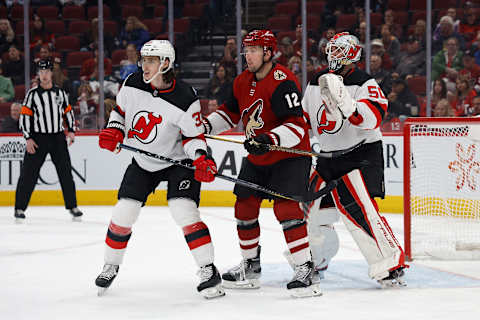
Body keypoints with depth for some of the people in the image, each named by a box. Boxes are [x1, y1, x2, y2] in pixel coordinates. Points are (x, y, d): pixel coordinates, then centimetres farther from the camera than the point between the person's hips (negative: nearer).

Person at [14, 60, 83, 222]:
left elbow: (68, 111, 17)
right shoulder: (32, 94, -2)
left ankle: (72, 207, 11)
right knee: (28, 174, -4)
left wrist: (71, 130, 5)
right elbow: (24, 116, -4)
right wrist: (28, 138, -10)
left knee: (66, 173, 2)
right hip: (38, 138, -3)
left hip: (58, 137, 3)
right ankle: (20, 208, 2)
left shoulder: (60, 92, 8)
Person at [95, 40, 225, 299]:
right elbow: (120, 110, 8)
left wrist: (201, 160, -29)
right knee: (122, 215, 2)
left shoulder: (185, 100, -23)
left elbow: (192, 135, -14)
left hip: (177, 161, -5)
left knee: (184, 212, -21)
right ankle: (111, 266, 25)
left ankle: (208, 271, -12)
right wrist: (113, 131, -9)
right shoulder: (132, 84, -10)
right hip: (143, 161, 5)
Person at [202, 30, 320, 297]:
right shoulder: (244, 81, 5)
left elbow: (297, 125, -30)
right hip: (257, 158, 9)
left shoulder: (282, 82, -23)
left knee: (285, 207, -21)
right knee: (245, 208, 10)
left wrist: (270, 139, -42)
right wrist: (204, 126, 5)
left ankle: (306, 271, -19)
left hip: (290, 156, -9)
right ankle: (251, 266, 28)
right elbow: (231, 112, 19)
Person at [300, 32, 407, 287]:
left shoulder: (365, 83, -12)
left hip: (361, 154, -7)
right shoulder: (316, 84, 10)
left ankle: (391, 264, -20)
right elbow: (303, 118, 23)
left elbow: (374, 117, -29)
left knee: (357, 208, -23)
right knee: (312, 208, 10)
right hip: (329, 156, 7)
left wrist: (345, 103, -44)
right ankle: (317, 262, 34)